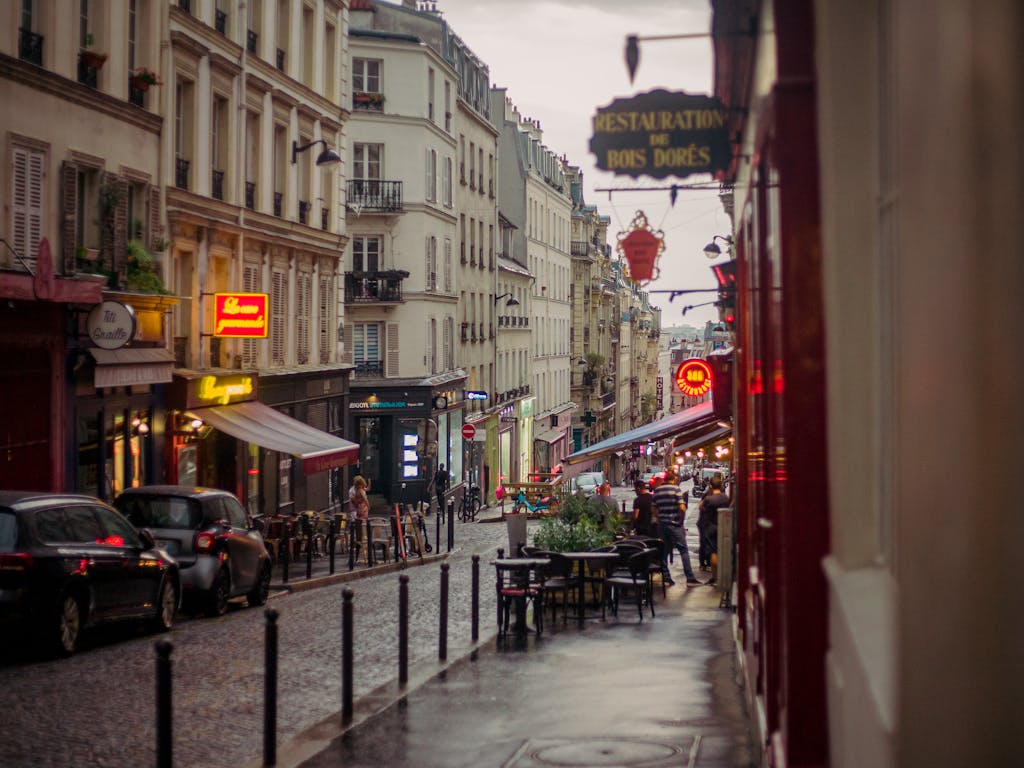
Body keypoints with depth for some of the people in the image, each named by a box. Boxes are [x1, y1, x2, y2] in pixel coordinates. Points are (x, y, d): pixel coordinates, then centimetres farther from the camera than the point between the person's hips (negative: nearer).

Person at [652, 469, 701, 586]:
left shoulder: (657, 490, 7)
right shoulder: (676, 489, -8)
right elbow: (682, 508, -15)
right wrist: (681, 521, -3)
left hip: (662, 524, 5)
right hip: (674, 524, -5)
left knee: (664, 551, 10)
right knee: (683, 550, -2)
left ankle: (666, 577, 10)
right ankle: (690, 578, -6)